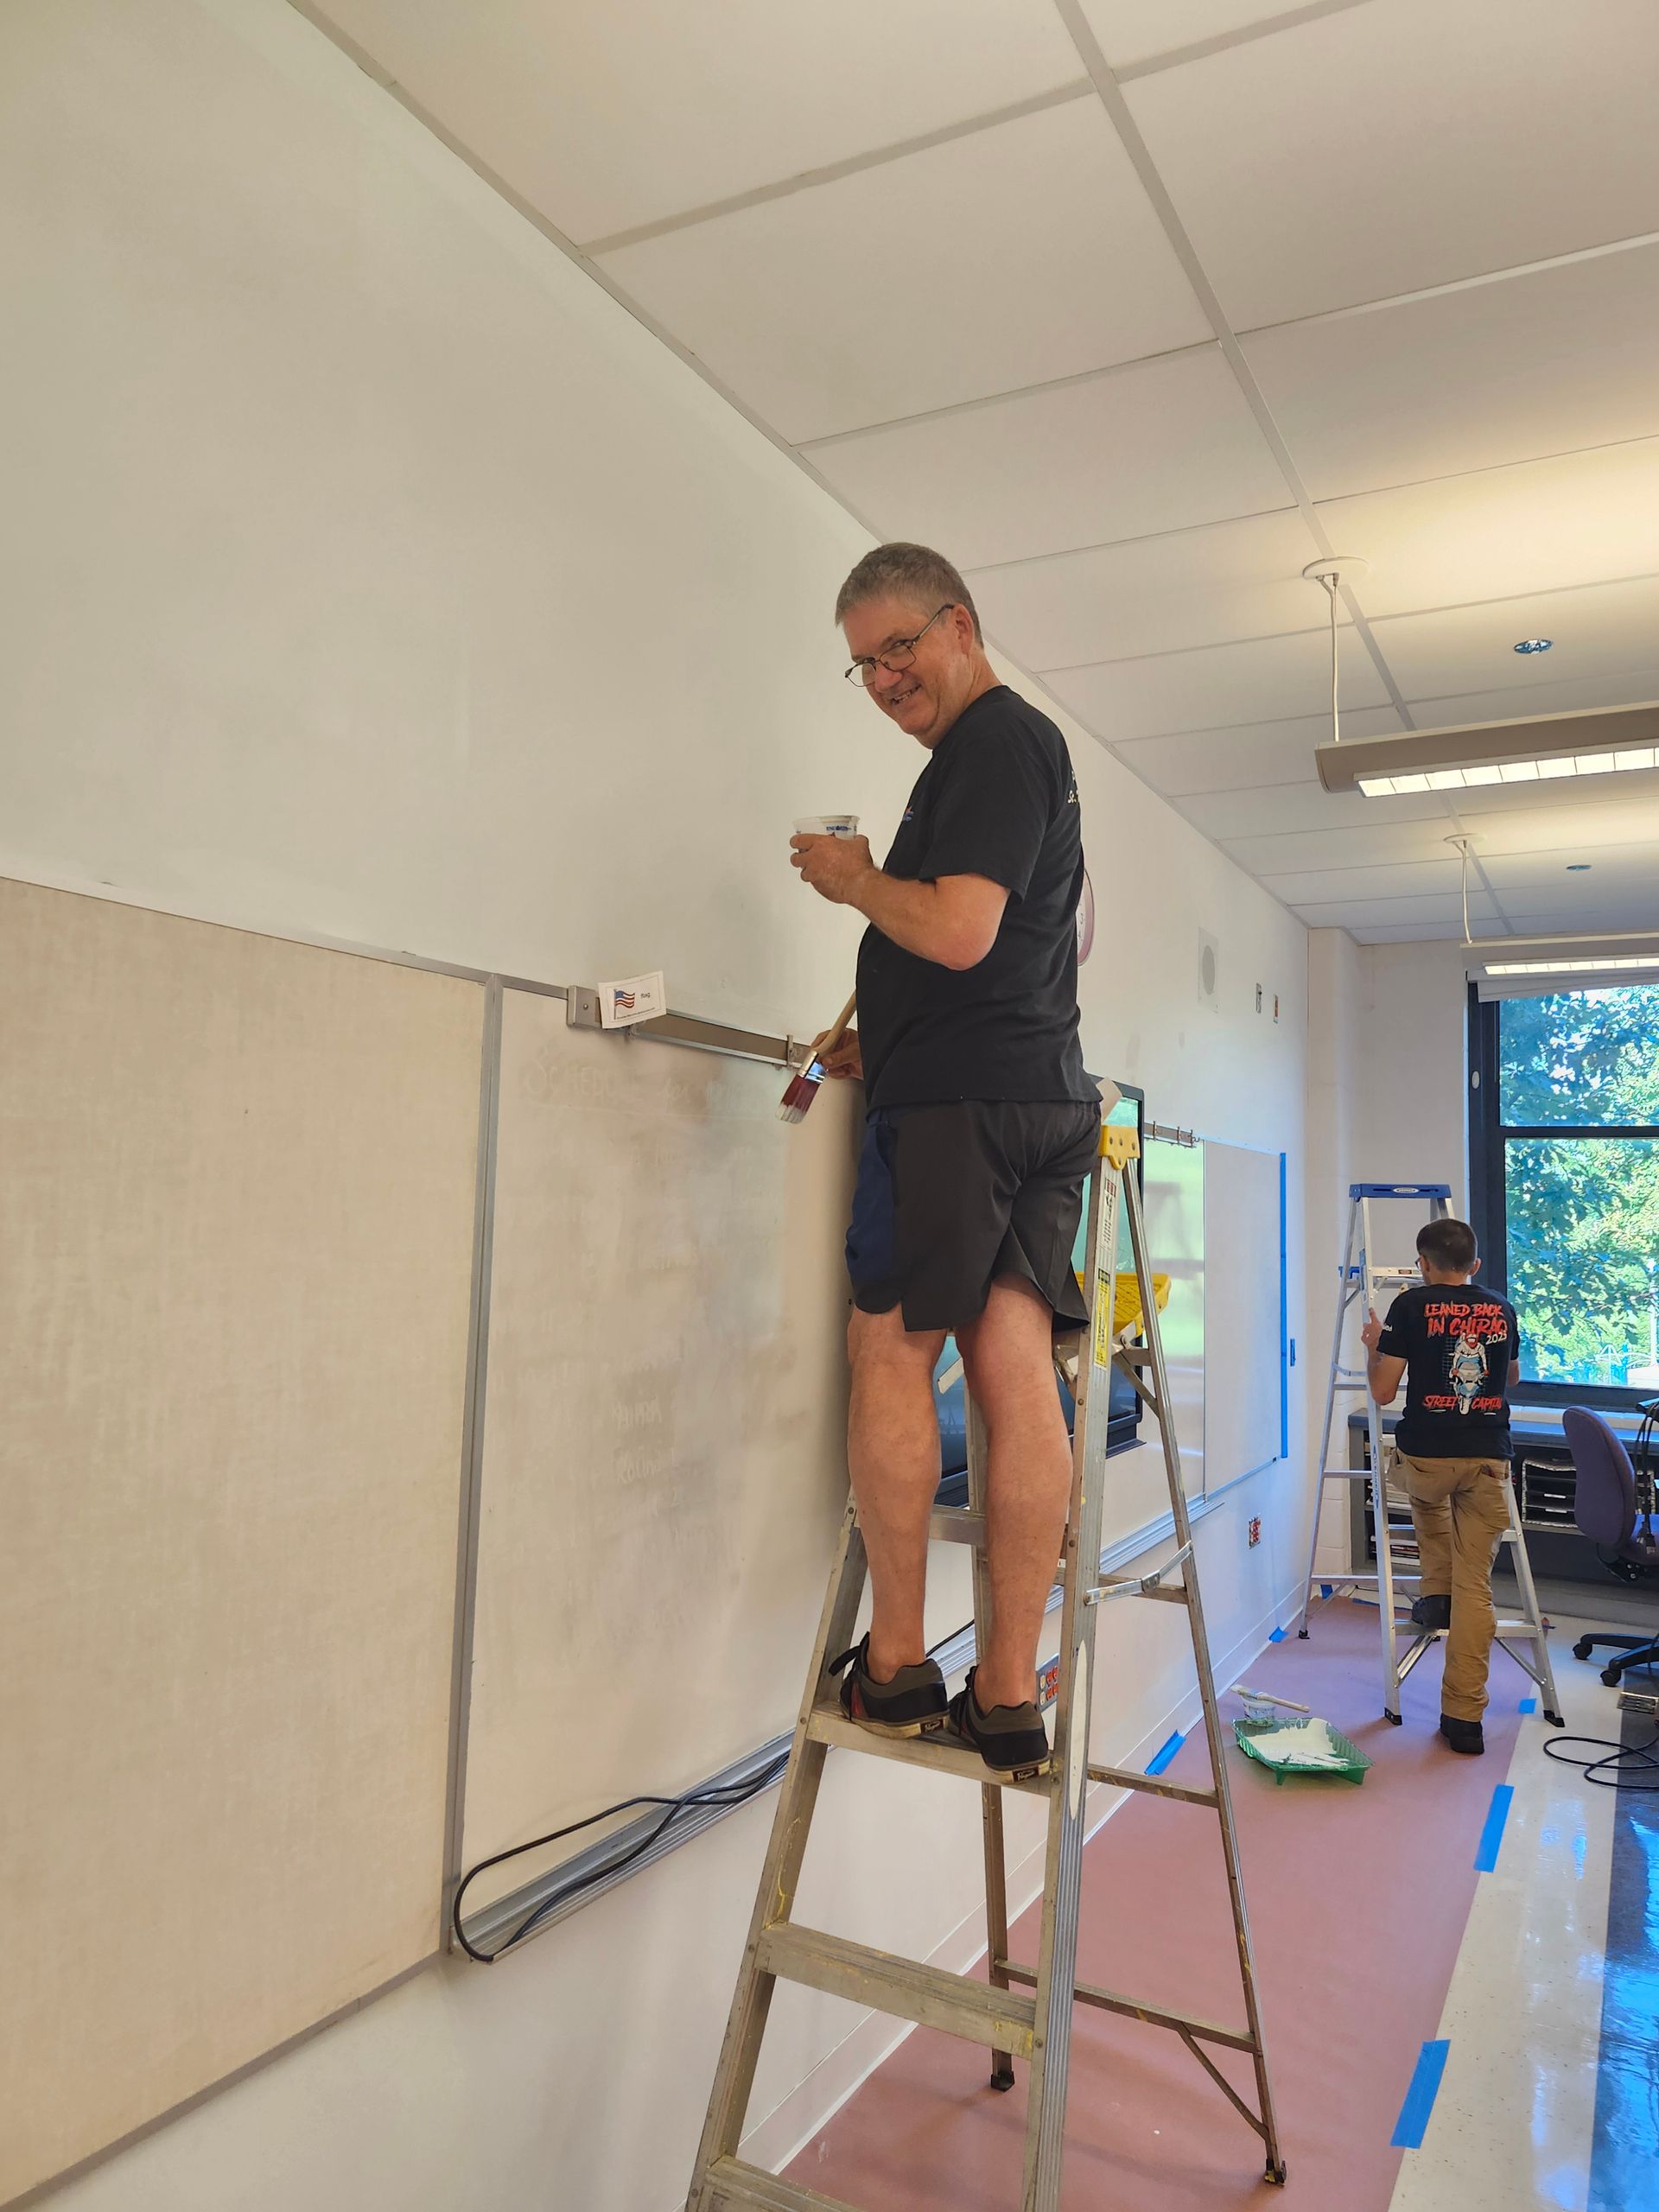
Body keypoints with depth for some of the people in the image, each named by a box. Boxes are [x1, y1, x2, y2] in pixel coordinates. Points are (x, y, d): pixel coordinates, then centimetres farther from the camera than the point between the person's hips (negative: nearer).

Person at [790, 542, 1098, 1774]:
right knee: (1017, 1373, 2)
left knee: (890, 1349, -2)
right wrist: (881, 1038, 24)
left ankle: (897, 1664, 6)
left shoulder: (993, 742, -7)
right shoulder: (1027, 746, 26)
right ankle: (1008, 1697, 6)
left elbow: (958, 932, -19)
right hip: (1045, 1094, 9)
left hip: (962, 1099, -9)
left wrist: (853, 880, -1)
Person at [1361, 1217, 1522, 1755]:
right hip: (1488, 1458, 3)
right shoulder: (1502, 1310, 9)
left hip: (1425, 1455, -2)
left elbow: (1382, 1392, -4)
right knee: (1475, 1586, 6)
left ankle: (1436, 1593, 25)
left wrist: (1374, 1347, 13)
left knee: (1427, 1496, 36)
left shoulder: (1413, 1305, -4)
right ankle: (1464, 1716, 5)